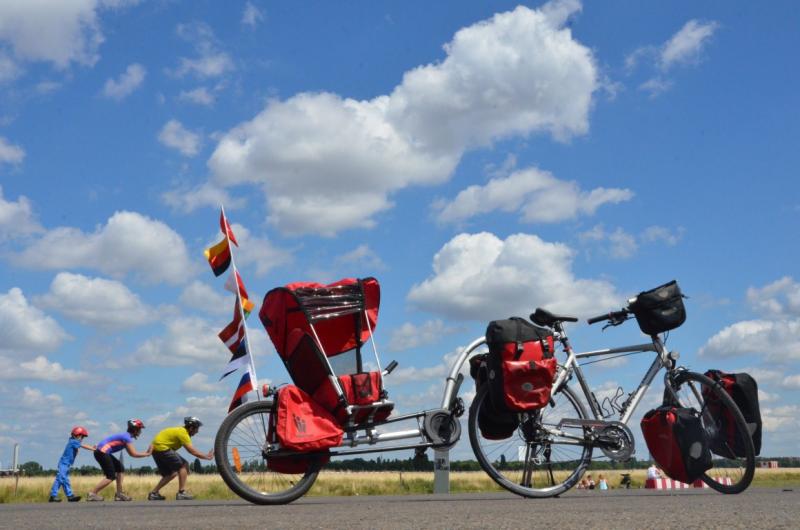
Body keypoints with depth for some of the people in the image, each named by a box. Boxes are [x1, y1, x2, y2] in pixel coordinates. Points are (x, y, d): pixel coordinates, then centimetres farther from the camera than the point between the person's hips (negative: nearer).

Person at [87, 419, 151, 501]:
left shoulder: (125, 436, 18)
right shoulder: (127, 437, -12)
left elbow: (131, 453, 21)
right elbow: (133, 454, -15)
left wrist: (145, 452, 13)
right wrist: (147, 454, -4)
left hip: (102, 452, 11)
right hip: (102, 452, -11)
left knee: (120, 469, 13)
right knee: (111, 476, -8)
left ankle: (119, 494, 12)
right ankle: (92, 494, -6)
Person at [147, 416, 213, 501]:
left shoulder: (181, 430, 14)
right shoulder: (183, 433, -16)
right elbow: (193, 452, -18)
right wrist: (206, 456, -10)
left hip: (156, 449, 10)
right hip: (161, 447, -10)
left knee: (171, 473, 15)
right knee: (183, 466, -9)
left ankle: (154, 493, 18)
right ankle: (181, 493, -8)